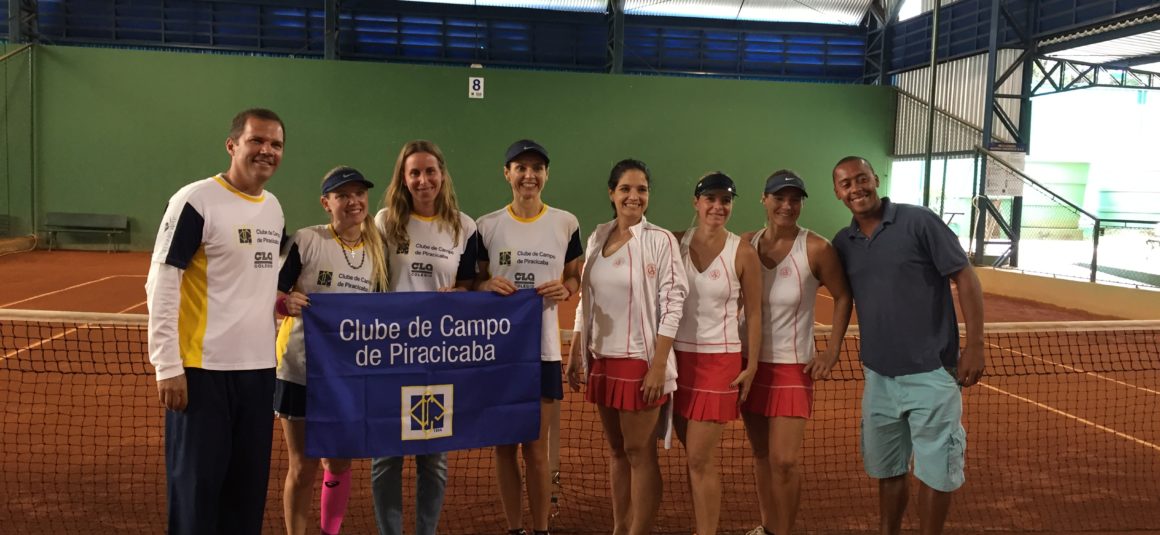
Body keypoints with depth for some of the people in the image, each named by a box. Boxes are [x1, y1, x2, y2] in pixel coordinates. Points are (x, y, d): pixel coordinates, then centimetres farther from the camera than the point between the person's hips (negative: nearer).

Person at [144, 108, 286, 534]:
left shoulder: (274, 208, 12)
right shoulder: (195, 200, -9)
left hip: (258, 367, 6)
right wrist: (167, 366, -14)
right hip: (203, 368, -6)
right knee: (196, 485, 1)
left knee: (248, 486, 11)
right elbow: (161, 284, -10)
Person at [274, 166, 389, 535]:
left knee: (339, 465, 13)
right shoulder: (306, 240, -9)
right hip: (301, 371, -3)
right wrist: (287, 303, -30)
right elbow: (275, 294, -9)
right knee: (303, 468, 6)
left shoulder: (377, 249, 3)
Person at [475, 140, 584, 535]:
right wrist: (488, 285, -13)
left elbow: (576, 279, 12)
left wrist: (564, 289, -11)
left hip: (543, 347, -1)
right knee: (504, 445, 8)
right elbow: (473, 284, 10)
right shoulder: (486, 226, 3)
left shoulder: (566, 224, 3)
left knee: (536, 448, 3)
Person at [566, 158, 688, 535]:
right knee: (617, 451, 14)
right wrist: (575, 354, 11)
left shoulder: (660, 240, -8)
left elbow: (672, 304, -11)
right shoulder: (597, 237, 9)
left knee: (639, 452, 2)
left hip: (640, 360, -6)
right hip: (602, 359, 6)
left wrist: (658, 366, -16)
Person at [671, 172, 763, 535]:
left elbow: (753, 314, -1)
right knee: (694, 457, 12)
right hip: (678, 357, 3)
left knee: (700, 459, -4)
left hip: (719, 361, -3)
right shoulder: (675, 243, 1)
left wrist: (751, 367, -3)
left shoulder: (743, 253, -6)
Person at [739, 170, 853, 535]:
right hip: (750, 362, 4)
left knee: (785, 460, -7)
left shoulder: (816, 249, -12)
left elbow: (843, 298, -1)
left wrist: (831, 353, -6)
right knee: (762, 454, 14)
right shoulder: (745, 244, -1)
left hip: (792, 366, -4)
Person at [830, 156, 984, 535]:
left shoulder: (919, 222, -9)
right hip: (878, 376, 5)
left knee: (935, 471, 5)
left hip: (931, 374, -4)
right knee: (887, 469, 16)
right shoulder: (843, 243, 5)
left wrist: (975, 345, -13)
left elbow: (966, 279, -8)